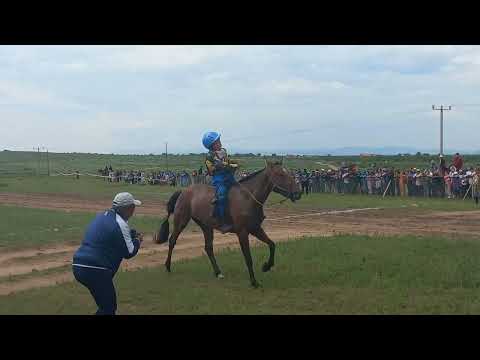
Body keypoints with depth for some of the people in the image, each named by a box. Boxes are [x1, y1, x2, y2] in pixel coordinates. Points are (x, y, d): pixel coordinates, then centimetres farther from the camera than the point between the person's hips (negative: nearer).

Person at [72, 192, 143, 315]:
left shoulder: (101, 216, 14)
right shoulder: (120, 223, -10)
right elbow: (129, 253, -5)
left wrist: (132, 234, 16)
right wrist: (137, 241, 14)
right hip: (95, 271, -9)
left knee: (108, 304, 21)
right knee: (108, 308, 0)